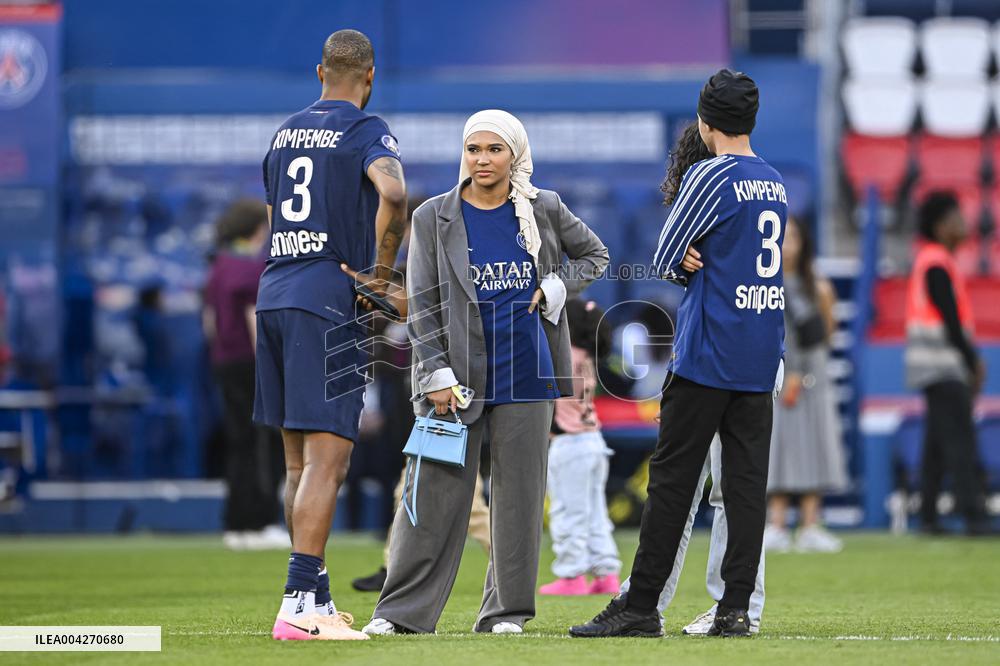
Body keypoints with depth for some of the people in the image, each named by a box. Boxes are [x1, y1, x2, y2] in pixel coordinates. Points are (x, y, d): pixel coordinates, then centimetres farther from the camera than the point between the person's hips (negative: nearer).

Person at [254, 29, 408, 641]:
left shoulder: (286, 133, 18)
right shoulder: (366, 130, -5)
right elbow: (392, 194, -25)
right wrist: (382, 273, -13)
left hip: (274, 293, 7)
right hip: (329, 300, -7)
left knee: (300, 462, 13)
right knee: (327, 459, -11)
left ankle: (317, 597, 17)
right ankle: (300, 604, -19)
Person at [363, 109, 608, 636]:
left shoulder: (544, 211, 5)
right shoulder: (434, 218, 1)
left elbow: (594, 256, 19)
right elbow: (422, 305, -1)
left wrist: (556, 288, 1)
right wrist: (436, 374, -9)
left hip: (525, 372, 2)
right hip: (458, 374, -2)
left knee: (518, 493, 4)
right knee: (436, 492, -6)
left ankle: (506, 610, 13)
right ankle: (401, 611, -2)